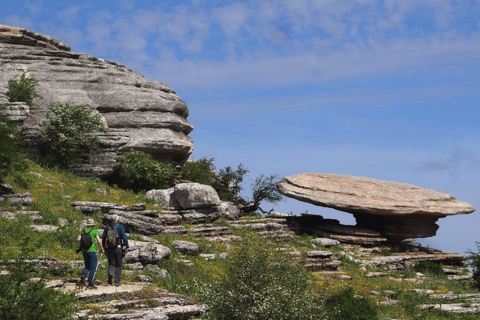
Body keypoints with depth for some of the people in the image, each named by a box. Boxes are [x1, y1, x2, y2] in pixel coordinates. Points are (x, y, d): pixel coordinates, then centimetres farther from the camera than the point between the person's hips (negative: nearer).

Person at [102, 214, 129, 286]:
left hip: (109, 249, 2)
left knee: (111, 264, 7)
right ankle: (117, 281, 9)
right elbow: (124, 237, -13)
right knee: (118, 265, 9)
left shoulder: (107, 227, 7)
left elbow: (103, 238, 10)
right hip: (118, 249, -2)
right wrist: (127, 247, -11)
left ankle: (110, 274, -26)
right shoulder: (120, 227, -4)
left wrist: (103, 247, 20)